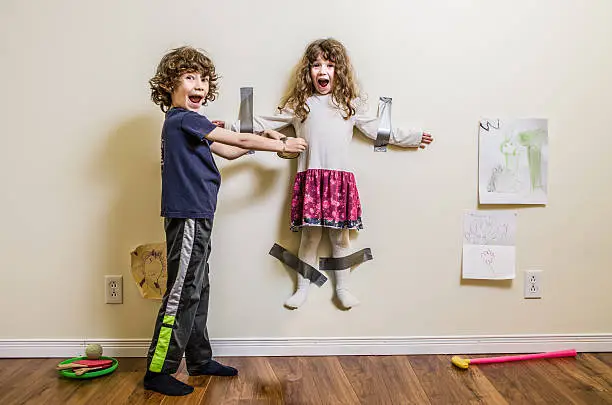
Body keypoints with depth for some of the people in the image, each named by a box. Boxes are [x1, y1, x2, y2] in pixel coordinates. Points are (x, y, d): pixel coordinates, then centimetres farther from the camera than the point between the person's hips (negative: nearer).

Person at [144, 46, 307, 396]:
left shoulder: (185, 123, 17)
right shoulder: (183, 119, -13)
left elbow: (229, 151, 20)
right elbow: (239, 140, -11)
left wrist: (265, 138, 13)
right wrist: (283, 145, -1)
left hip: (196, 217, 10)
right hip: (187, 218, -10)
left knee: (197, 290, 16)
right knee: (181, 294, -4)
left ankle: (200, 359, 28)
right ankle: (158, 372, 8)